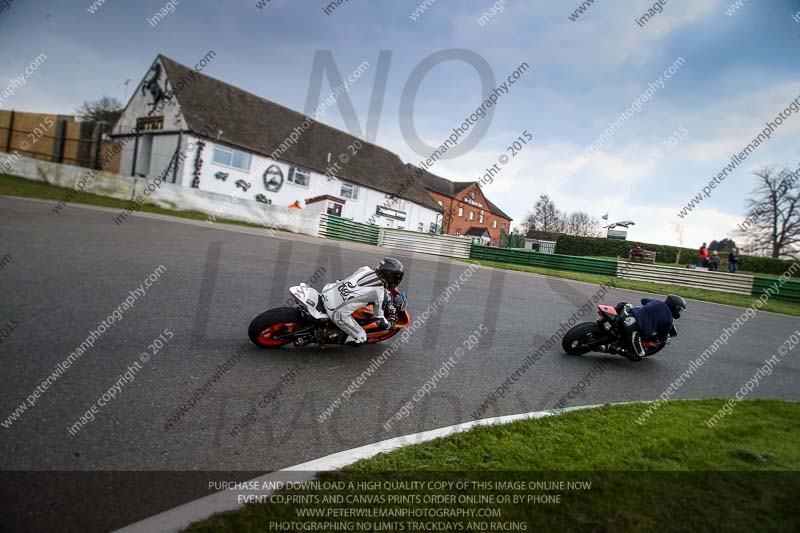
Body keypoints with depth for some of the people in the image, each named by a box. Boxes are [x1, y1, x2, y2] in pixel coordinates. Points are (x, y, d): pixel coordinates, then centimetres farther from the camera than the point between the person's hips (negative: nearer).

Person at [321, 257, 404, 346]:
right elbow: (378, 317, 1)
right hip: (338, 312, -6)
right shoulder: (379, 291, -11)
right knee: (360, 338, 9)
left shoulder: (366, 269, 5)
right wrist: (390, 325, 21)